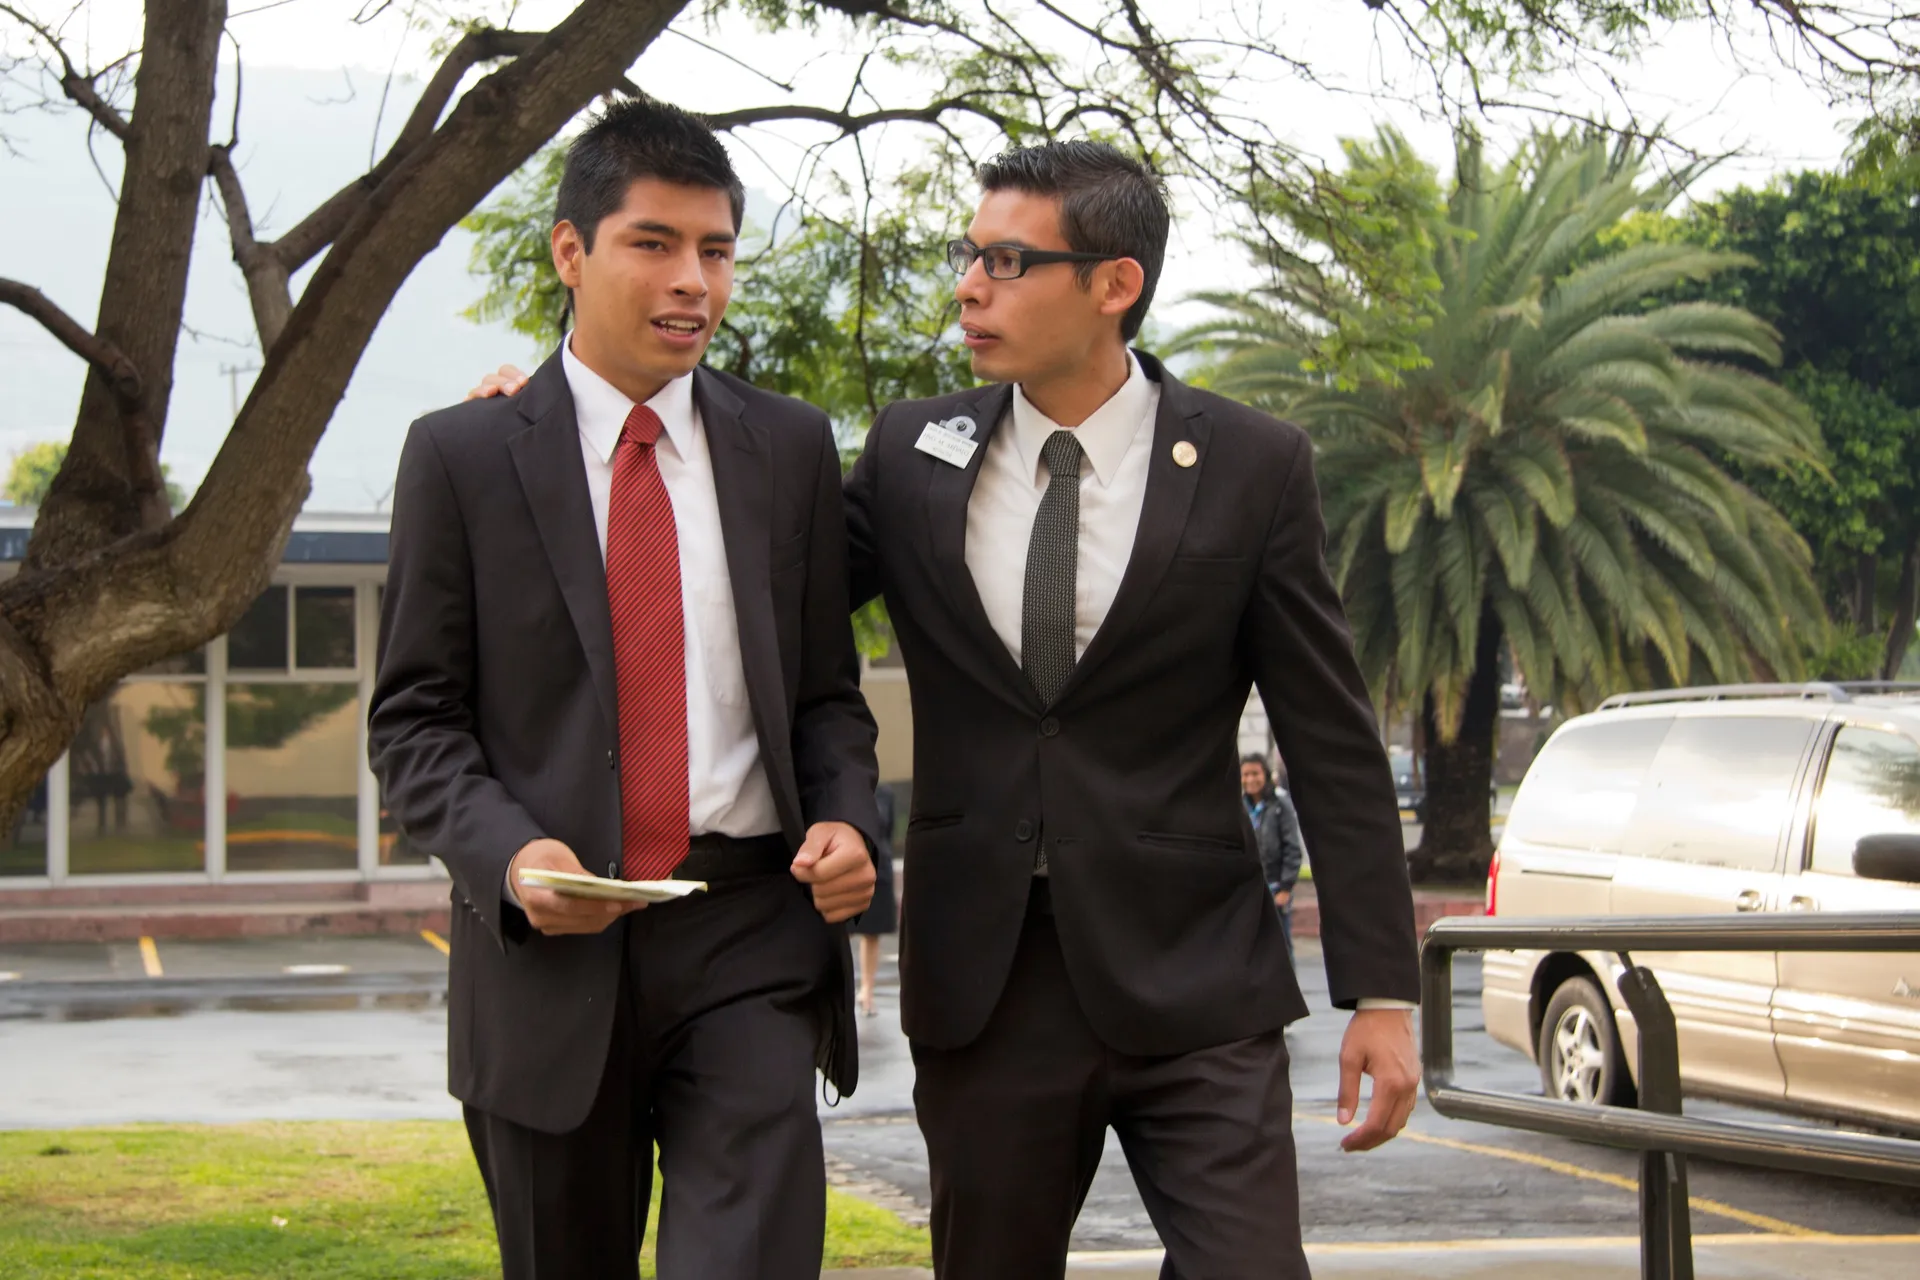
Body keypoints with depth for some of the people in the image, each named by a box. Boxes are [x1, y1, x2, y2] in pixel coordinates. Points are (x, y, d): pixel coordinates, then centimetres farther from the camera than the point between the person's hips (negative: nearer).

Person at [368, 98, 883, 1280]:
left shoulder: (792, 449, 8)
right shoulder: (462, 457, 2)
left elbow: (826, 688, 13)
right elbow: (416, 718, 1)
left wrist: (846, 819, -7)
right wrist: (506, 852, -17)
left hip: (748, 930, 1)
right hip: (549, 949, 0)